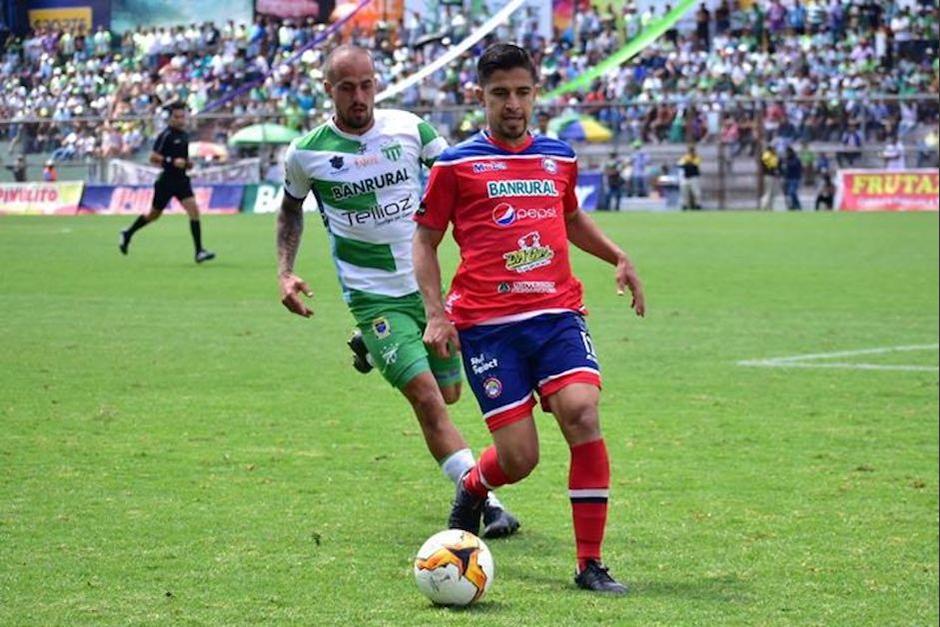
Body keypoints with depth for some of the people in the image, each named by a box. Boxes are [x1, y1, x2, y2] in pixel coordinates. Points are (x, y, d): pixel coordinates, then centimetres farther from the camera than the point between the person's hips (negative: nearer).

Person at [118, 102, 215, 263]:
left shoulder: (184, 135, 10)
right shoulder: (165, 135, -13)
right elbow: (153, 157, -16)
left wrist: (187, 162, 7)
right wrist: (172, 162, -25)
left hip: (181, 180, 6)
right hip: (166, 181, -6)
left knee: (193, 210, -10)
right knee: (154, 214, 7)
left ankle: (199, 251, -10)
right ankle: (128, 234, 32)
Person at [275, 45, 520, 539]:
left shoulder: (409, 128, -4)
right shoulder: (306, 154, -7)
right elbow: (291, 209, 12)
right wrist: (285, 274, 0)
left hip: (428, 284, 4)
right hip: (374, 297, -4)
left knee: (448, 394, 16)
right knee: (427, 400, -16)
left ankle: (374, 351, 43)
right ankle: (488, 504, -15)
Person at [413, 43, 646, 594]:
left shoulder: (560, 157, 15)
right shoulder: (456, 165, 3)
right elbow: (425, 240, 9)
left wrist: (618, 257, 18)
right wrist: (436, 313, -3)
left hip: (558, 312, 3)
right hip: (486, 323, -3)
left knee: (582, 412, -22)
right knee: (519, 457, -9)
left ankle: (591, 564, -12)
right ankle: (472, 490, 31)